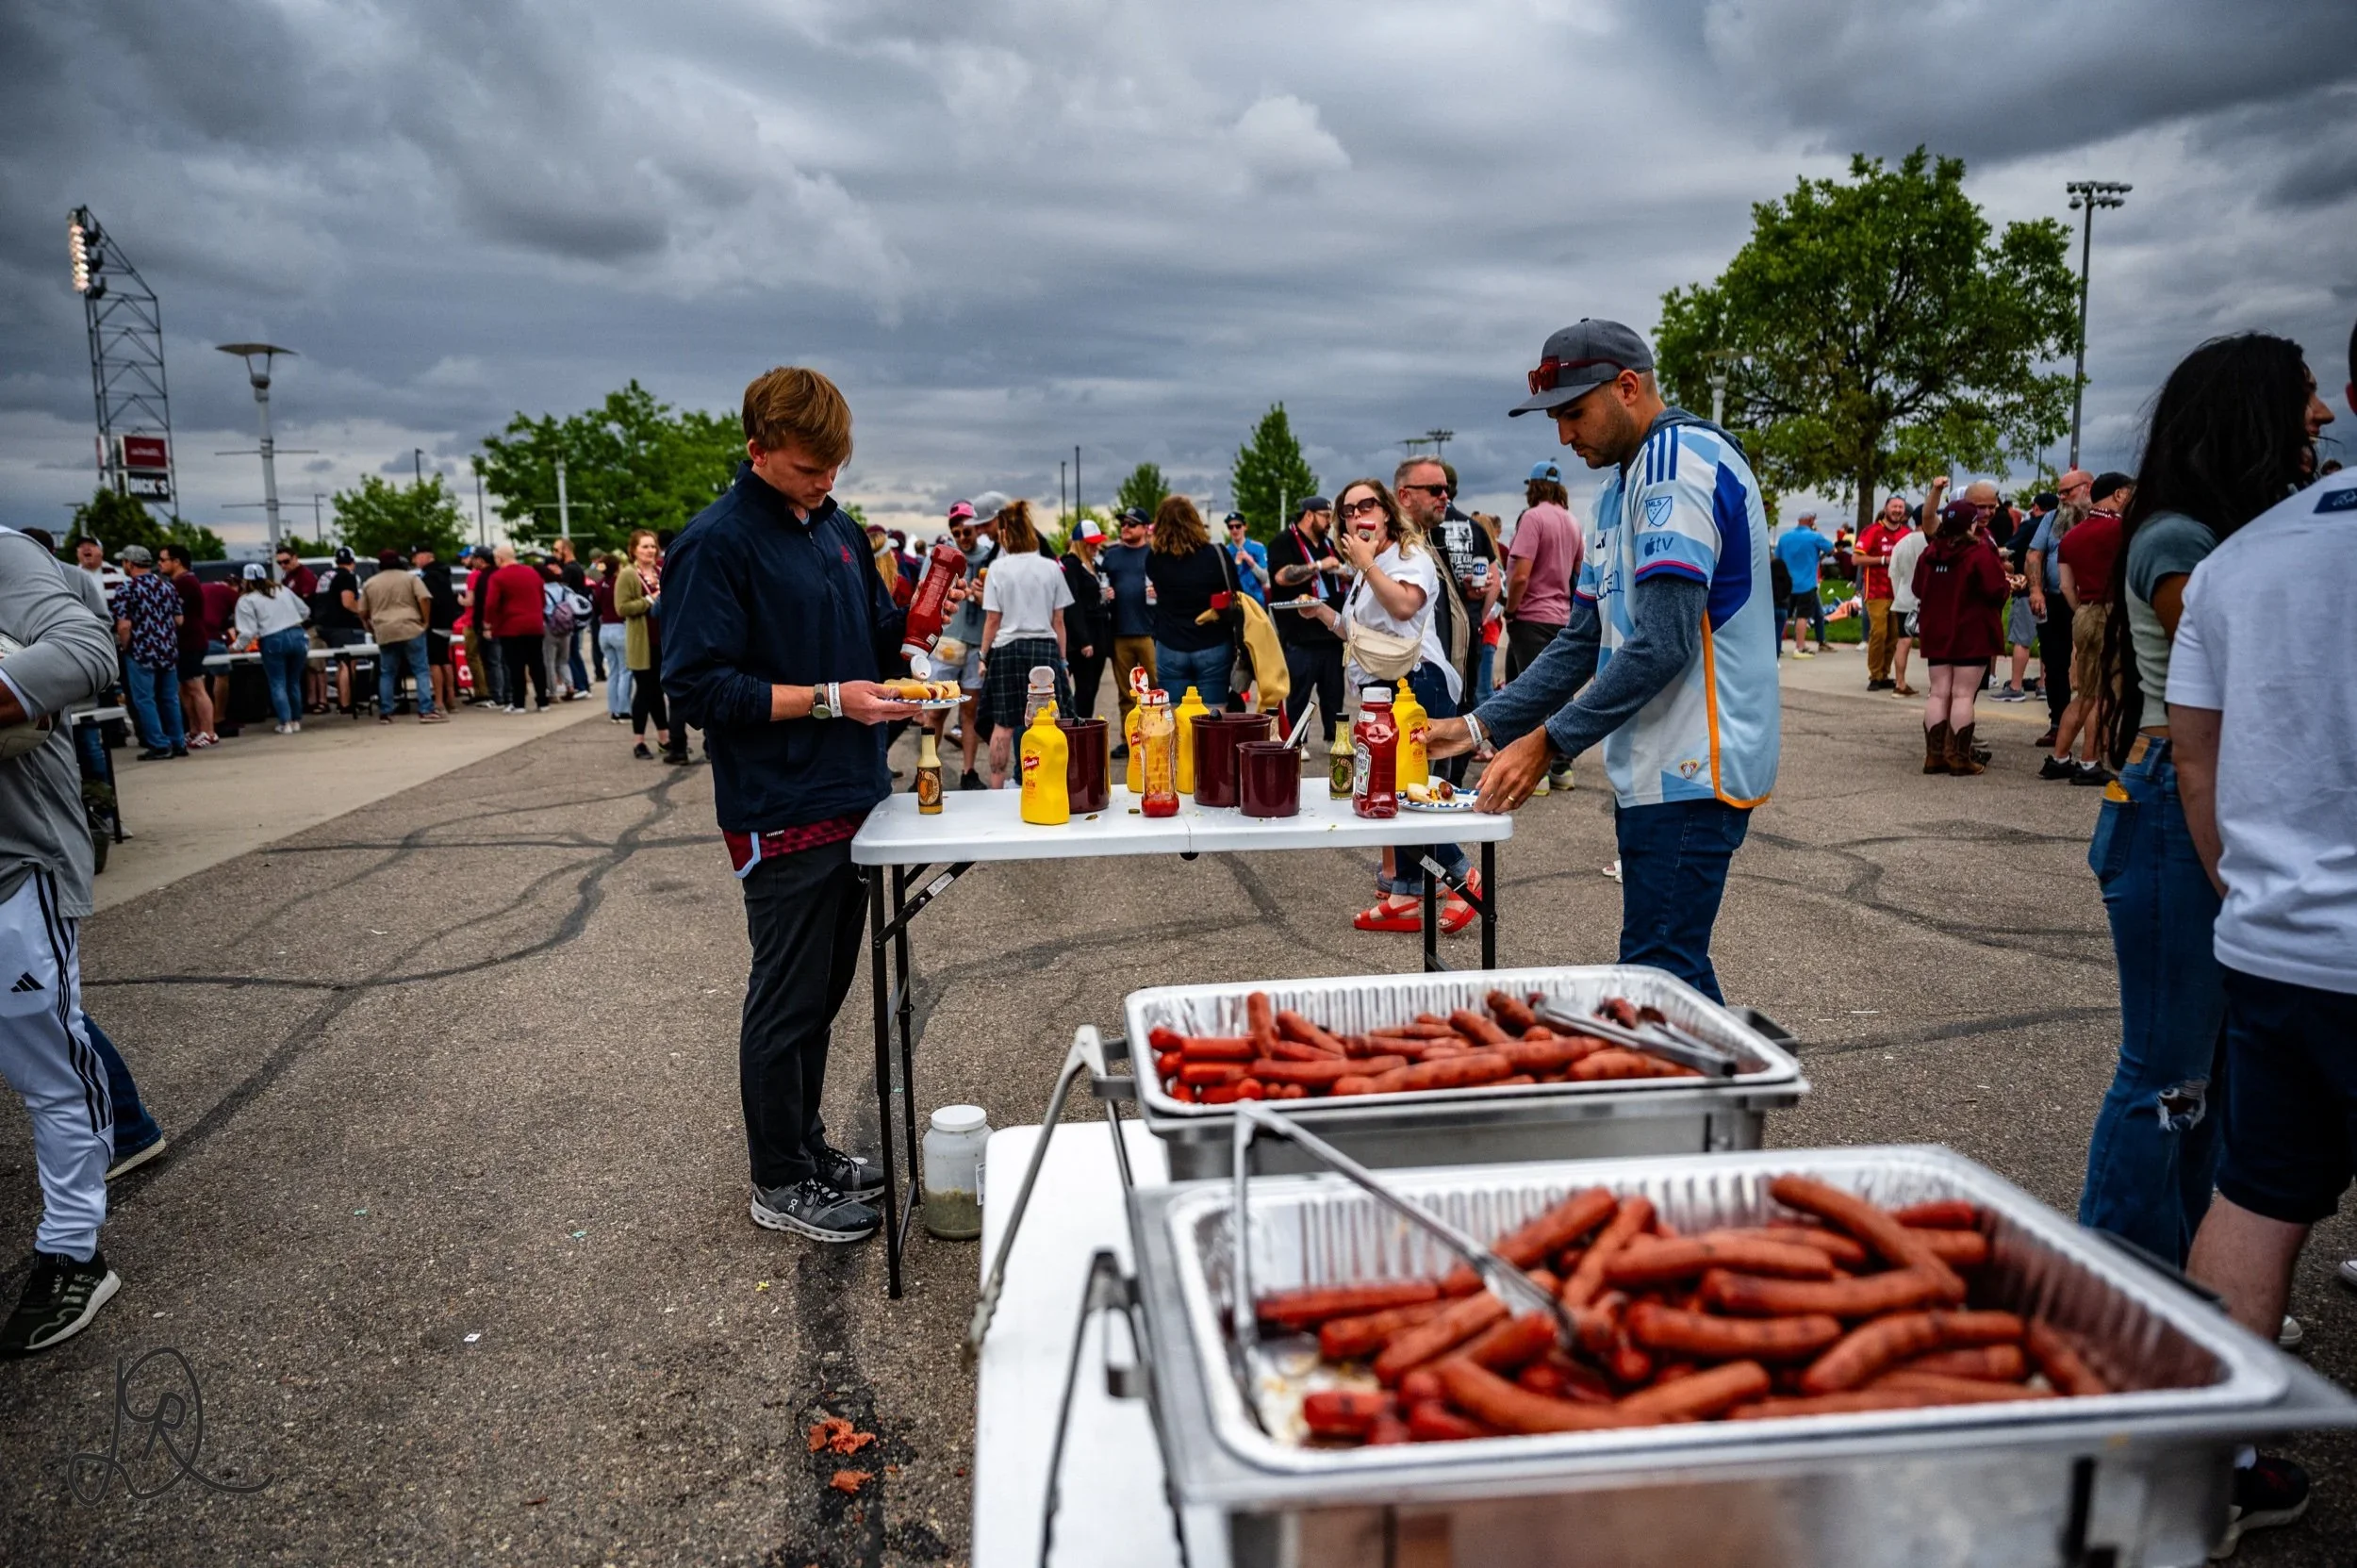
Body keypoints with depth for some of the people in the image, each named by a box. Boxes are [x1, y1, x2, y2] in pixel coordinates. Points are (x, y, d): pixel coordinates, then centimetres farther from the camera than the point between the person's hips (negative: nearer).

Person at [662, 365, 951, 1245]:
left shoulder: (836, 528, 11)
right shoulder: (716, 544, -13)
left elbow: (875, 641, 20)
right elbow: (698, 687, -18)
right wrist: (827, 699, -23)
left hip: (852, 799, 8)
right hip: (783, 812, -8)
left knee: (823, 990, 18)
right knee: (787, 1001, 4)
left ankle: (806, 1146, 33)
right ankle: (779, 1182, 19)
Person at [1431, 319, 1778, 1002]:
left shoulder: (1681, 460, -12)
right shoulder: (1621, 482, 20)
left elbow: (1664, 643, -22)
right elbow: (1586, 640, 18)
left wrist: (1548, 741, -18)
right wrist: (1479, 726, 10)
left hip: (1691, 771, -10)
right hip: (1657, 770, 10)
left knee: (1660, 977, -9)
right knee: (1669, 975, 12)